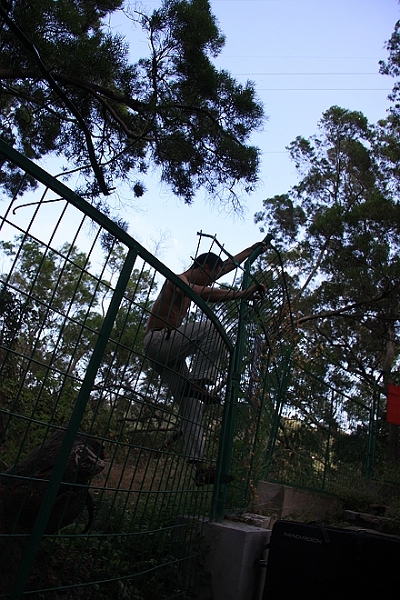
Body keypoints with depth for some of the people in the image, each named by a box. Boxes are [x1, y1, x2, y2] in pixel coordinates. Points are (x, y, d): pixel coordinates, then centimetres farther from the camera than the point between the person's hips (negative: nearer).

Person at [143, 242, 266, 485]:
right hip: (158, 341, -9)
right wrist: (241, 294, -36)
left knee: (192, 404, -3)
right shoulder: (178, 280, -8)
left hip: (171, 353, 9)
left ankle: (200, 465, -8)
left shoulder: (192, 281, 19)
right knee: (212, 327, -23)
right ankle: (198, 381, -26)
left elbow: (228, 265, 27)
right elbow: (203, 294, -31)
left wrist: (253, 249, 32)